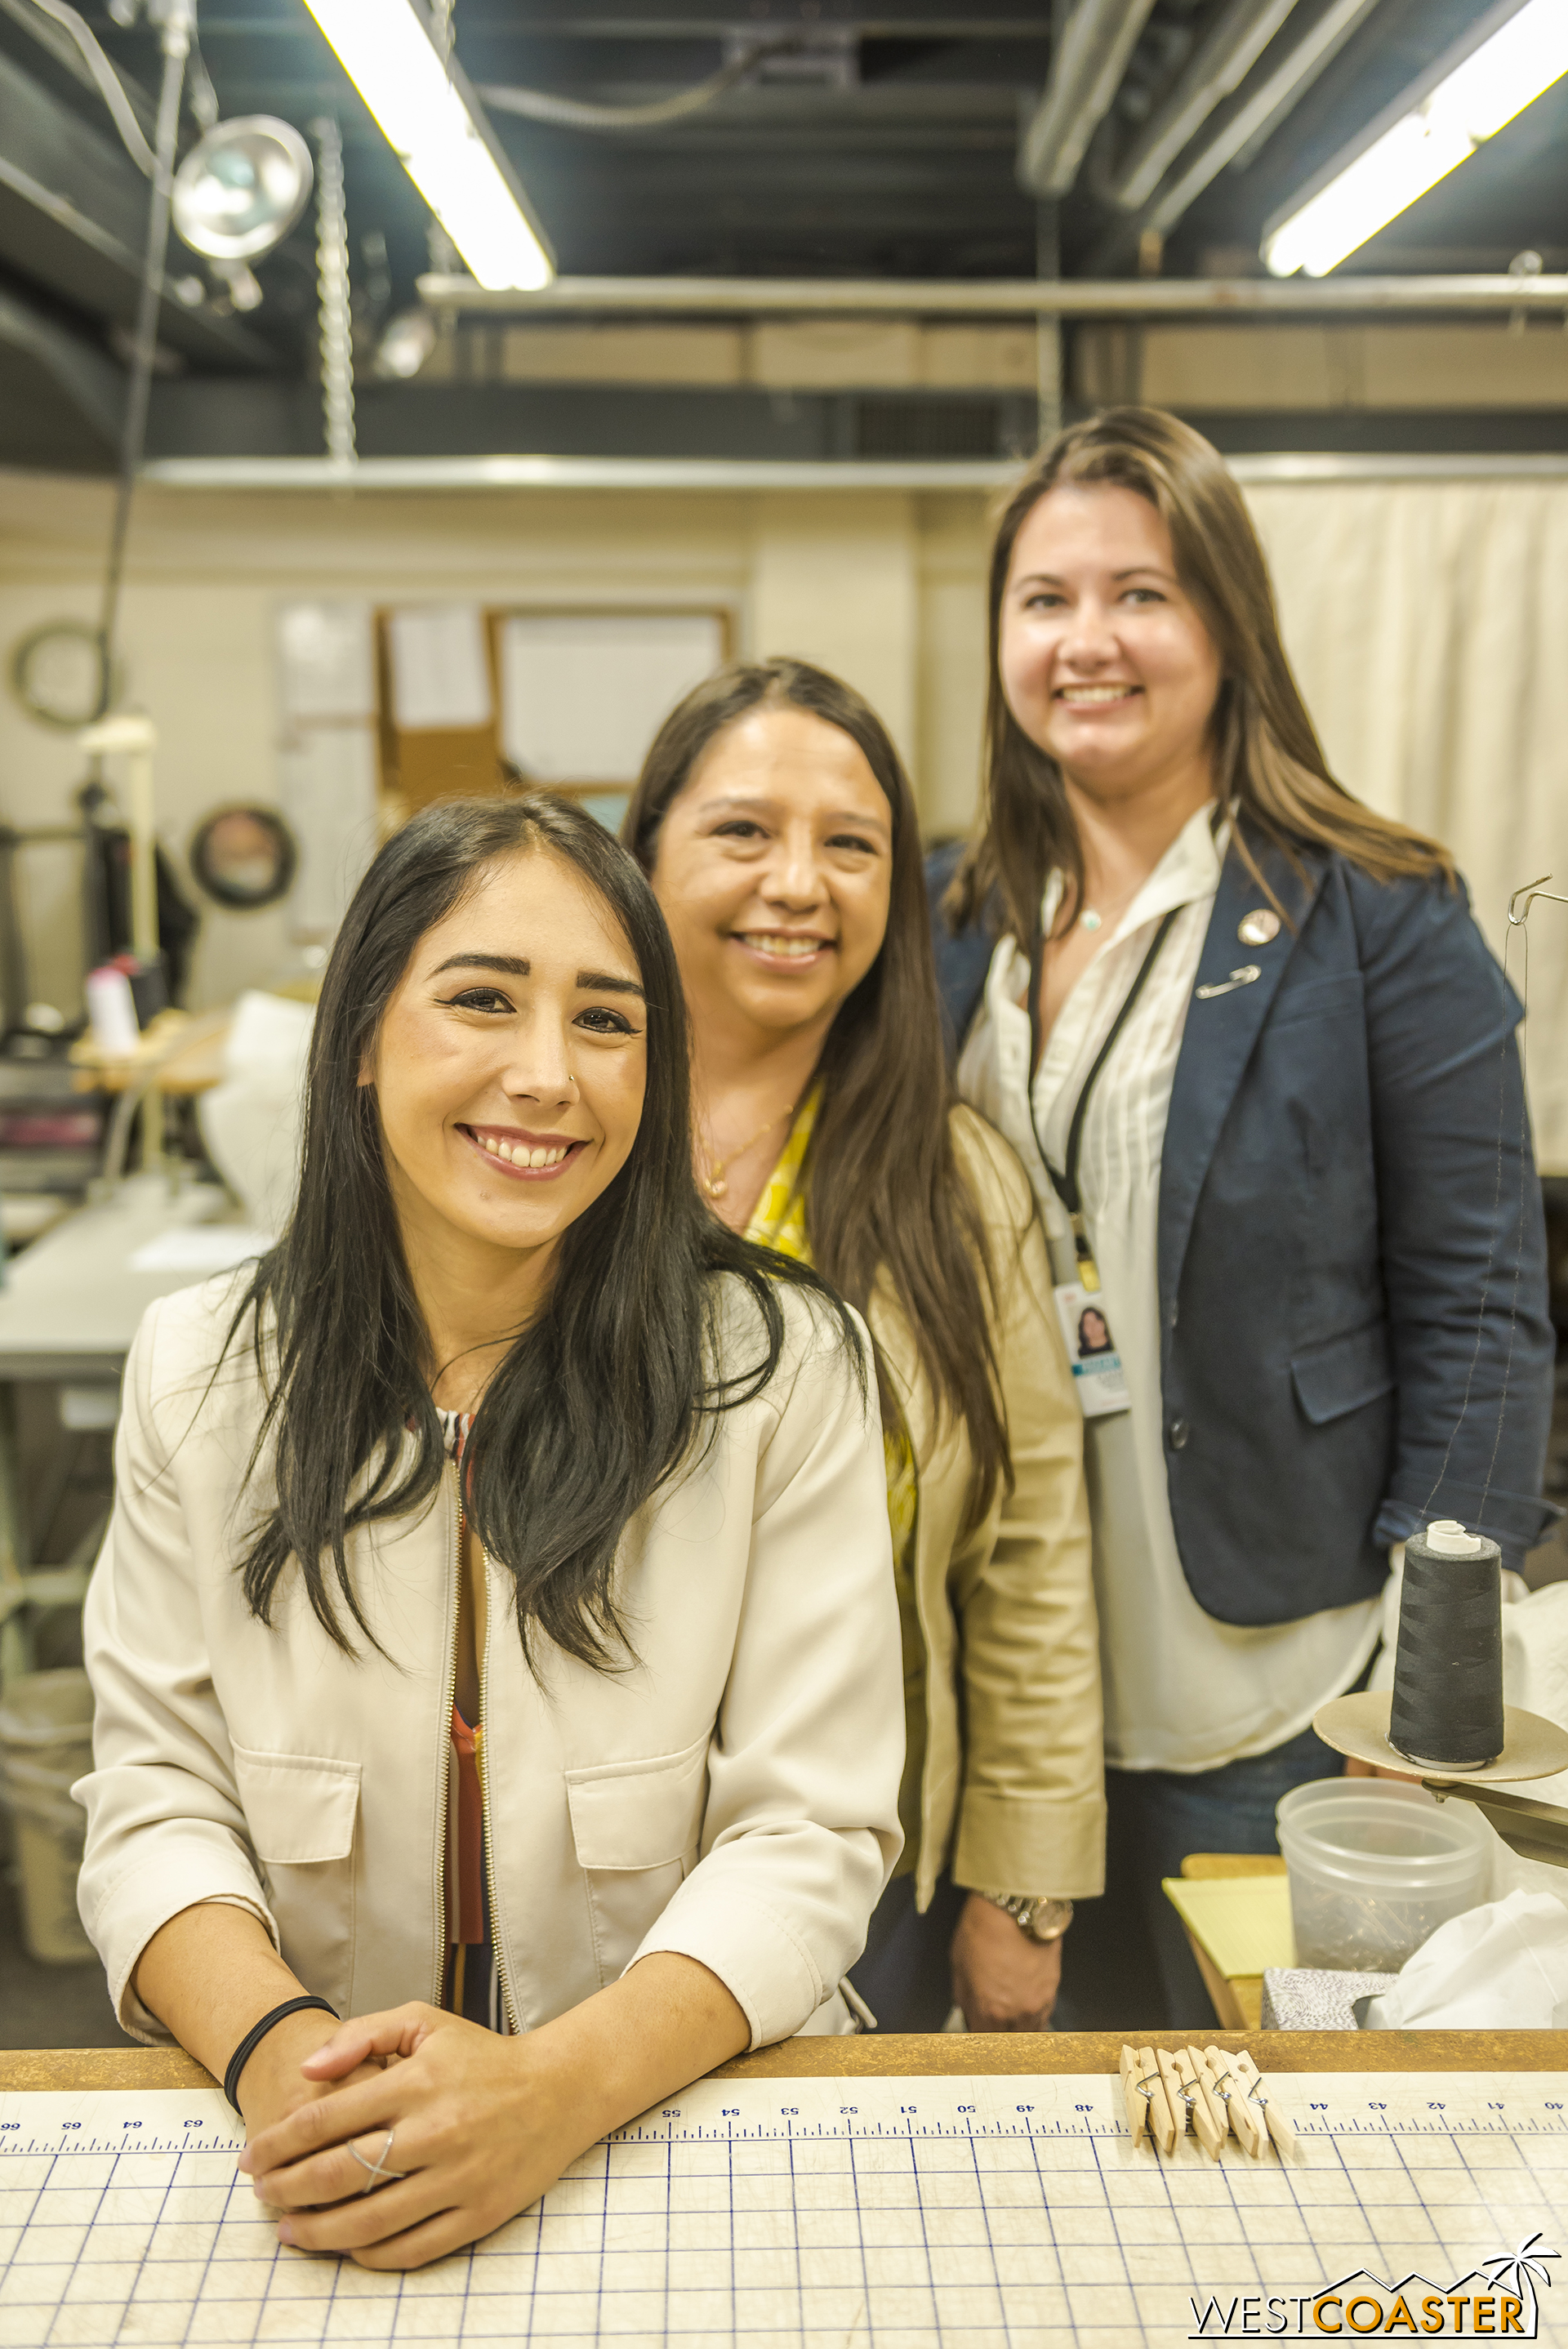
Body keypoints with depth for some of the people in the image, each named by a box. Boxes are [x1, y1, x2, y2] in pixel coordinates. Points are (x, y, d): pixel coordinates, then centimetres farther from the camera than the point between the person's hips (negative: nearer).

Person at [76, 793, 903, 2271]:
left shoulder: (776, 1364, -6)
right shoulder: (201, 1370, 2)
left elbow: (808, 1830, -8)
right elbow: (157, 1796, 1)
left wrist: (556, 2086, -23)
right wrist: (276, 2049, -19)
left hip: (691, 2109, -1)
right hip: (315, 2147, 2)